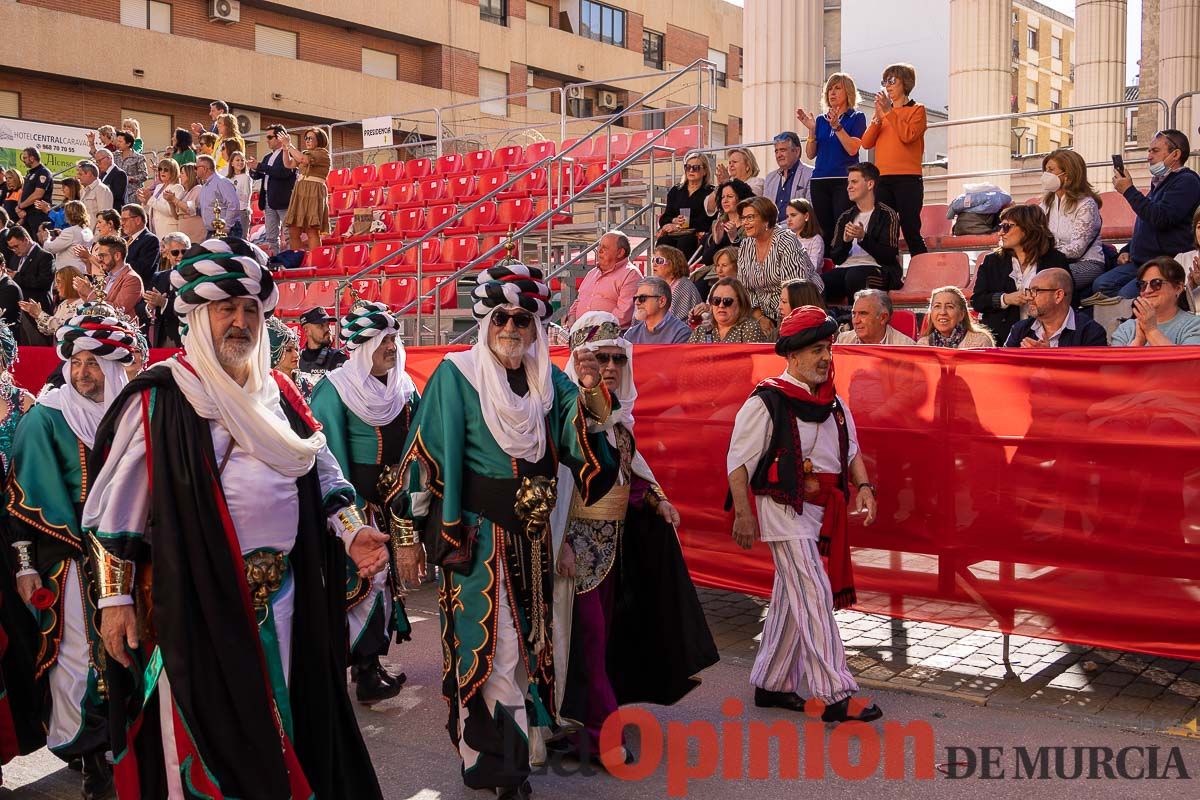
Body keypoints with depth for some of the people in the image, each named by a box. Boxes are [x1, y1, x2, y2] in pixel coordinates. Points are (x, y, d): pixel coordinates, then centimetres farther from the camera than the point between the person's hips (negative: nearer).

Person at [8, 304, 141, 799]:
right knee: (80, 655, -2)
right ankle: (90, 757, 11)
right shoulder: (45, 420, -4)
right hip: (71, 557, -3)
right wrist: (24, 560, -13)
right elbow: (29, 495, -7)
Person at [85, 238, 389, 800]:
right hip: (195, 600, -5)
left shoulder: (278, 392, 10)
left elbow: (321, 470, 15)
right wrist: (115, 596, -9)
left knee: (280, 715, 15)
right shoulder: (160, 398, -7)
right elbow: (115, 503, -6)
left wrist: (351, 531, 0)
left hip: (281, 596, 5)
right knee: (207, 735, 3)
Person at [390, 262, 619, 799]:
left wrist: (591, 393, -19)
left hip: (530, 537, 5)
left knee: (523, 640, 14)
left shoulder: (550, 381, 5)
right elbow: (427, 455, -8)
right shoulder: (457, 375, -8)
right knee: (488, 644, -2)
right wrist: (411, 532, -9)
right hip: (475, 534, -5)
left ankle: (506, 755, 31)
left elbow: (588, 447, -2)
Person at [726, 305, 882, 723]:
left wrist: (863, 487, 3)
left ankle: (771, 684, 26)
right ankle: (835, 696, -10)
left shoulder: (834, 404, 12)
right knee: (814, 597, -12)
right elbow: (738, 460, -10)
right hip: (784, 509, -8)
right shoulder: (766, 402, -12)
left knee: (791, 600, 14)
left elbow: (851, 450, 21)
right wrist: (744, 515, -14)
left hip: (821, 512, 8)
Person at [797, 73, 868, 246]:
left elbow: (852, 149, -9)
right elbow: (810, 154, 12)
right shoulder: (821, 120, 18)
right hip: (820, 181, 4)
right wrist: (811, 129, -1)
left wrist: (837, 126, -16)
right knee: (824, 230, 0)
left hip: (844, 181, -4)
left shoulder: (856, 118, 5)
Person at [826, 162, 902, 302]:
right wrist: (845, 241, -7)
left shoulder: (887, 215, 5)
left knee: (854, 276, -39)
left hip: (876, 269, -4)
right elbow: (836, 259, 14)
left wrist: (863, 238, -17)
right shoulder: (845, 218, 21)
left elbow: (889, 257, -5)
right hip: (845, 268, 4)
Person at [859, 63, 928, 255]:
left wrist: (889, 112, -10)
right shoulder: (883, 111, 19)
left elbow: (908, 135, -13)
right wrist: (878, 117, -5)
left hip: (907, 179, -5)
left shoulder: (916, 110, 6)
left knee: (911, 232, -7)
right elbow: (866, 143, 7)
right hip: (882, 179, 5)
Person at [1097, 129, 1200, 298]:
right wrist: (1127, 250, 17)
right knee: (1100, 285, -12)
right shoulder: (1159, 182, 24)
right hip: (1139, 262, 9)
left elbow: (1161, 219, -22)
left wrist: (1129, 191, -13)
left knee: (1126, 295, -30)